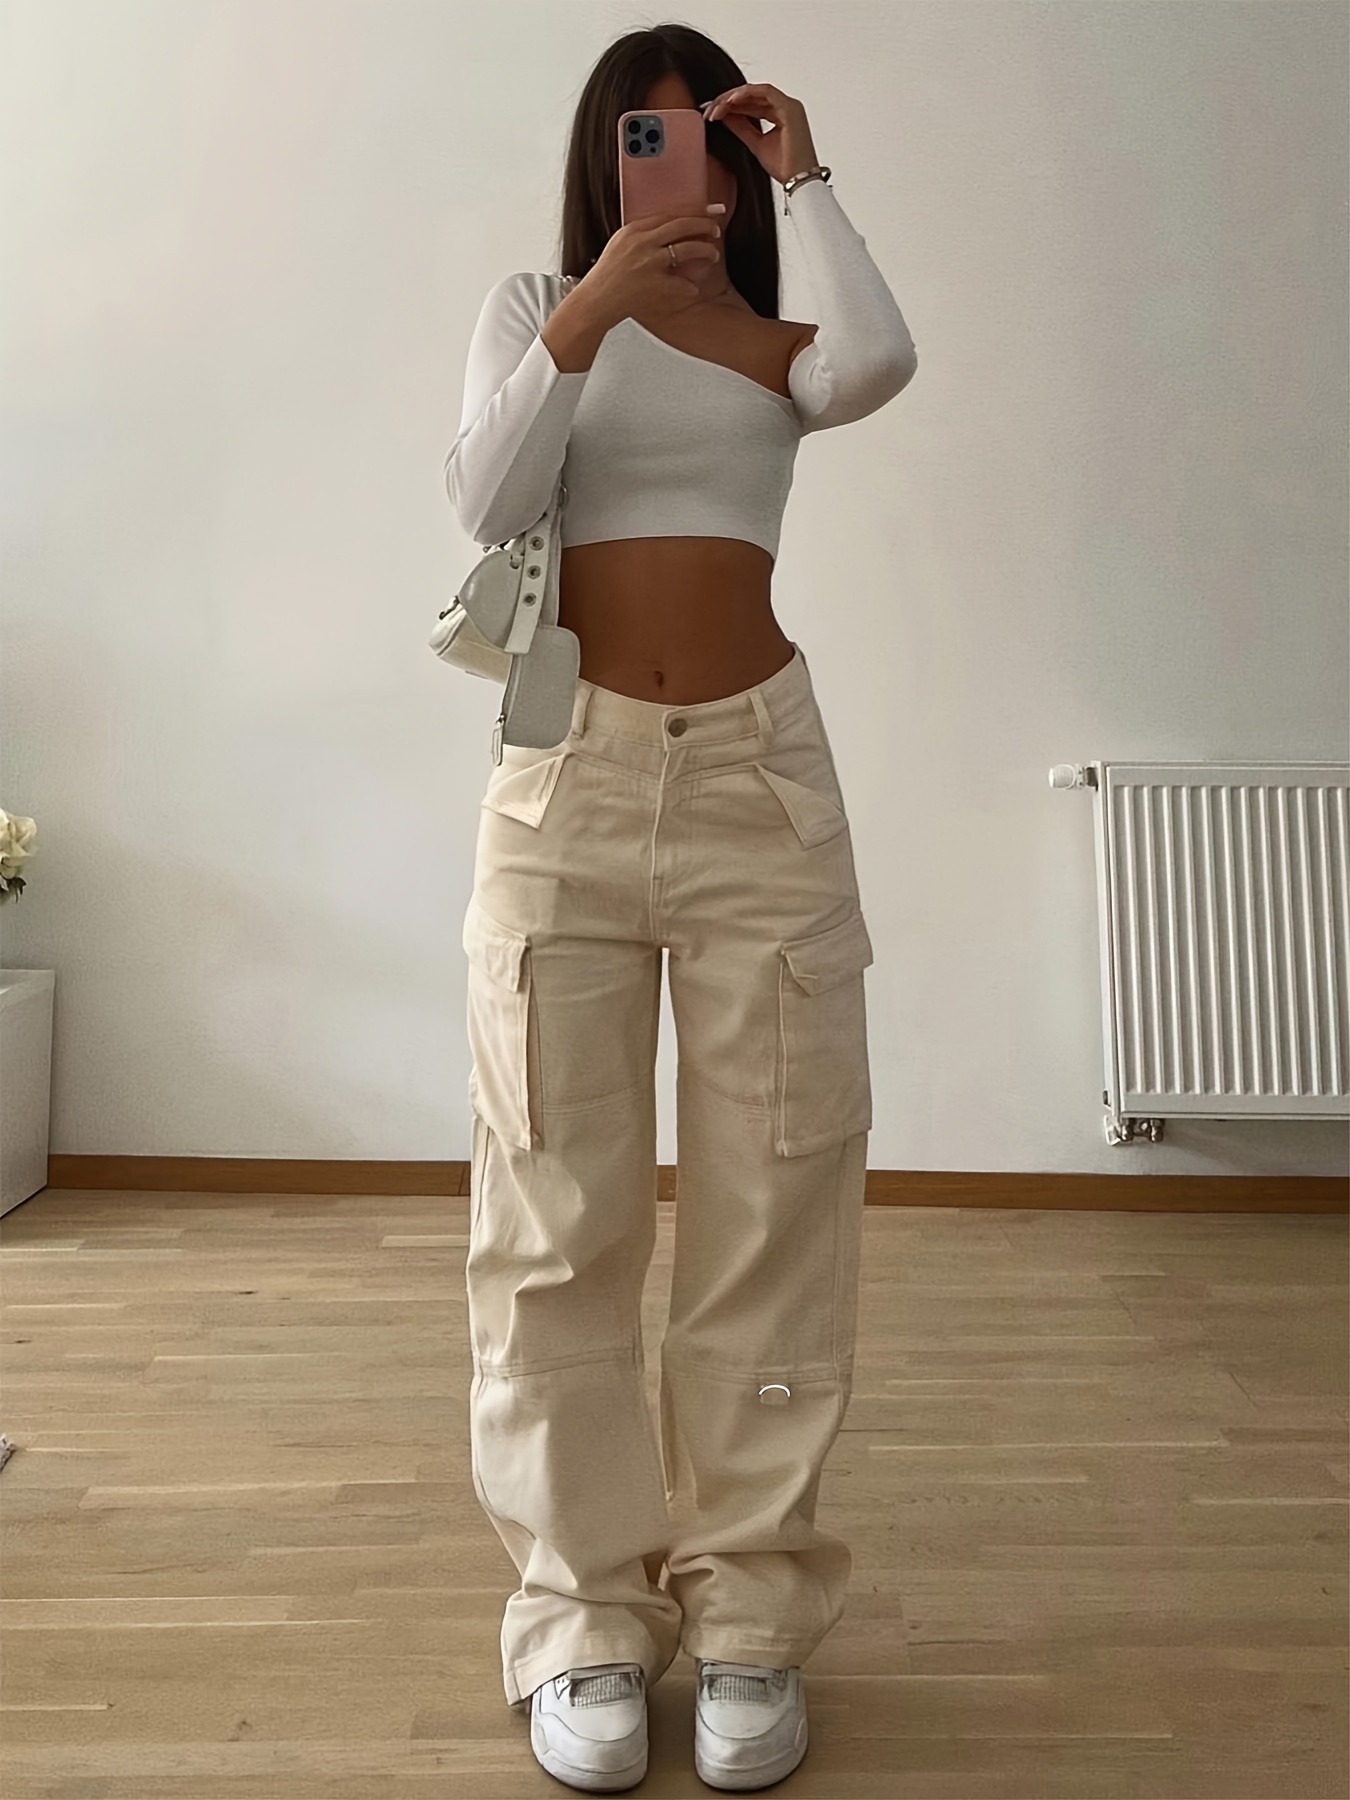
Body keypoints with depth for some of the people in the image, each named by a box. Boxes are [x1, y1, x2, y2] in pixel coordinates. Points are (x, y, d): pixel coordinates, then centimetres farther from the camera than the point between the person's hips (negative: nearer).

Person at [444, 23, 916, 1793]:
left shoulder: (780, 340, 17)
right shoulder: (534, 307, 16)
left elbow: (881, 360, -7)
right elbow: (485, 498, -2)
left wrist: (806, 179, 5)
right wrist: (591, 312, -11)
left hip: (757, 774, 1)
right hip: (569, 779, -1)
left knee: (773, 1204, 0)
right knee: (560, 1216, -2)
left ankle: (747, 1610, 15)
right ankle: (587, 1617, 13)